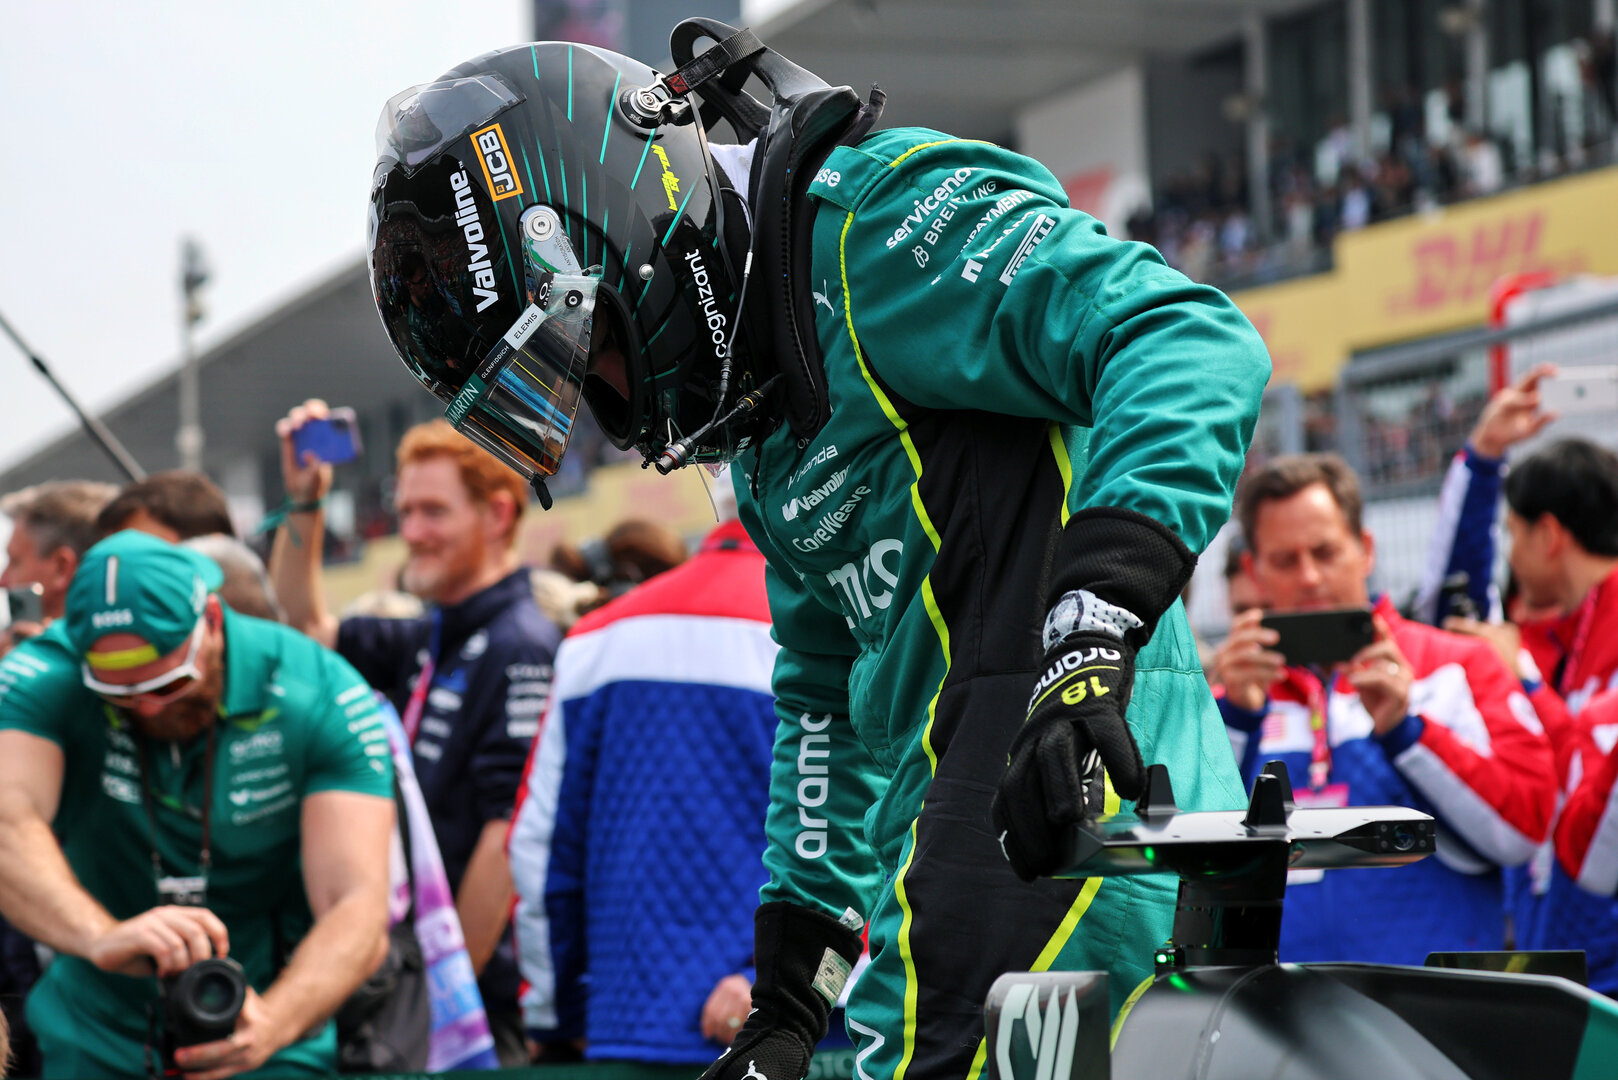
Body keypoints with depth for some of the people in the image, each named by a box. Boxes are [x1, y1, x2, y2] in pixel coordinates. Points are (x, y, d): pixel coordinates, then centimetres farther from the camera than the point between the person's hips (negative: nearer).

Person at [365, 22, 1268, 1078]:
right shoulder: (764, 425, 24)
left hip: (1079, 798, -10)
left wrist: (1091, 643, -31)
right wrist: (792, 992, 27)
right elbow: (829, 702, 31)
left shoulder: (876, 217, -7)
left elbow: (1194, 341, -20)